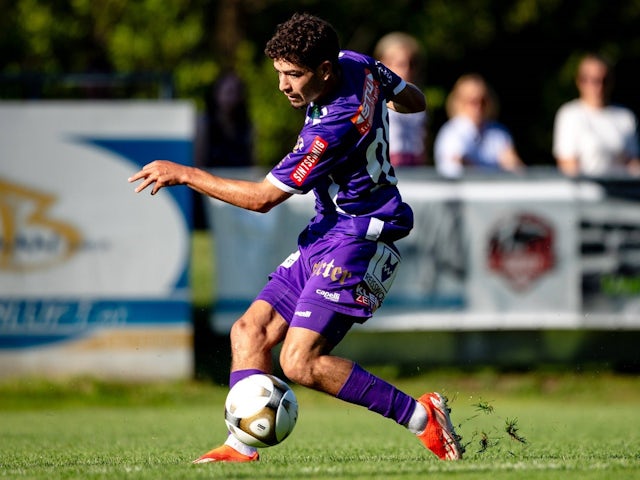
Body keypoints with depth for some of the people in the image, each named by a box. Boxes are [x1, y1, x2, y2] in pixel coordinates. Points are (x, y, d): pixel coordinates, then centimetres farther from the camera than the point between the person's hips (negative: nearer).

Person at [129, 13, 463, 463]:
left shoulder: (334, 128, -27)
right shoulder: (356, 64, -3)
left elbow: (263, 197, -18)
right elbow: (414, 100, 18)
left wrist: (184, 173, -12)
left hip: (357, 240, -10)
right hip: (326, 235, 10)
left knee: (300, 362, -17)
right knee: (251, 330, 2)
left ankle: (422, 417, -9)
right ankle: (242, 447, -4)